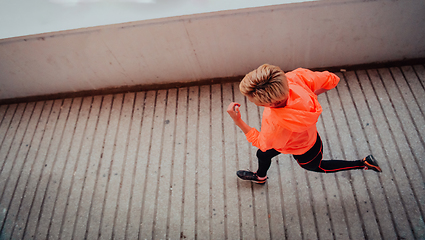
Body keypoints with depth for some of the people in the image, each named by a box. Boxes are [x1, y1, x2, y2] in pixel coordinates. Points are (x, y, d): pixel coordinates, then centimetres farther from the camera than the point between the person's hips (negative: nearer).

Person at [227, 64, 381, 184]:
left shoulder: (278, 126, -50)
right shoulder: (295, 76, -37)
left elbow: (261, 143, -25)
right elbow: (332, 79, -19)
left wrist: (238, 122, -29)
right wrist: (312, 95, -6)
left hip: (305, 152, -6)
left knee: (315, 166, 33)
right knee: (262, 155, 30)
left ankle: (363, 163, 48)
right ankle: (260, 177, 66)